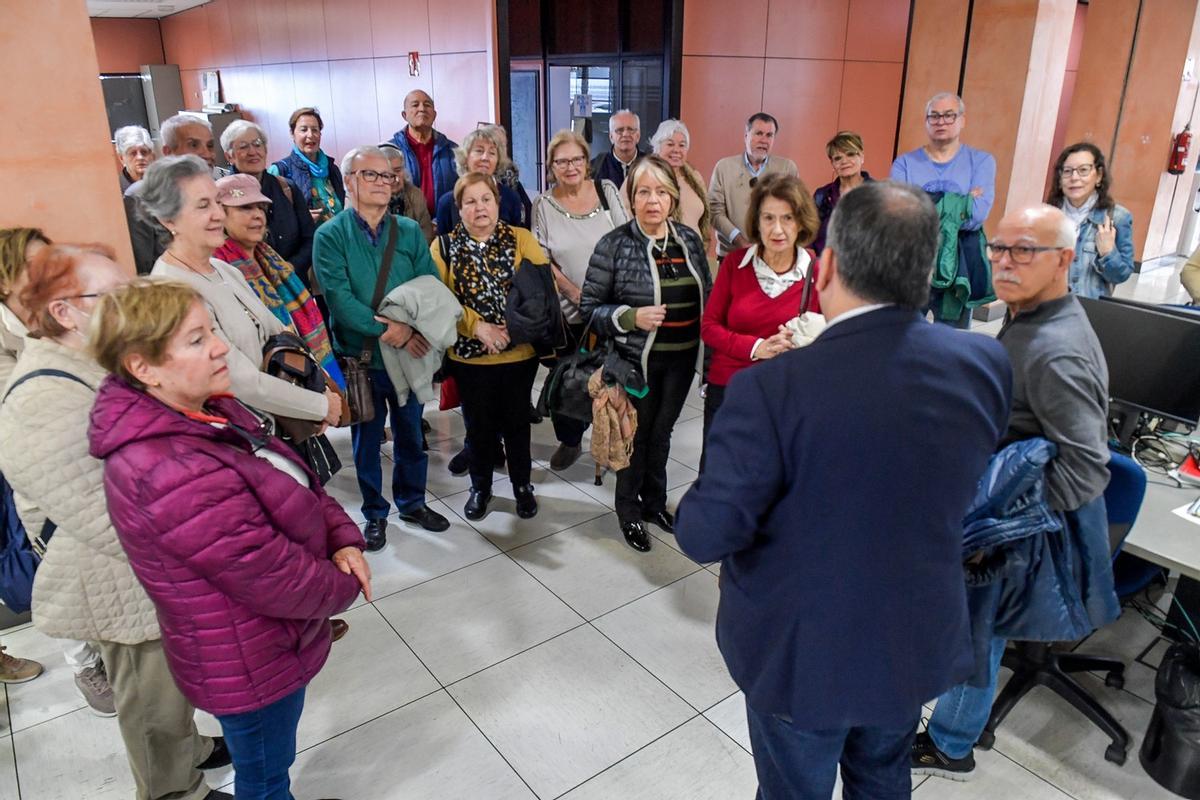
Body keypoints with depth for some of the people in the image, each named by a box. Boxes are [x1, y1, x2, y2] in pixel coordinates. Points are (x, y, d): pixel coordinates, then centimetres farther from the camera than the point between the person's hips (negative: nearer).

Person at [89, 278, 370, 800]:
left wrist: (343, 539, -12)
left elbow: (299, 484, 4)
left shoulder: (208, 413, -5)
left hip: (268, 640, 9)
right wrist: (345, 586, -11)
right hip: (249, 663, -8)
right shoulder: (177, 476, -37)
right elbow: (278, 582, -30)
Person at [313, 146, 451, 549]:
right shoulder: (330, 235, -7)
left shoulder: (409, 231, 3)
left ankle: (412, 501, 35)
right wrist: (386, 327, -24)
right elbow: (339, 297, -17)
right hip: (360, 354, -3)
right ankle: (374, 513, 28)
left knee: (410, 432, 16)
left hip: (410, 350, 3)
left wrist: (403, 325, -19)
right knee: (367, 437, 11)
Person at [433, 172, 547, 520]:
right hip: (469, 355, 0)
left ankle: (522, 484, 33)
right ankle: (480, 486, 34)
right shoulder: (444, 245, 0)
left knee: (517, 421, 13)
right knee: (479, 424, 14)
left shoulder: (521, 239, 0)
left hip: (520, 352, 0)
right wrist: (477, 325, -18)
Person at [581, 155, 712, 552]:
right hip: (638, 359, -4)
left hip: (682, 358, 4)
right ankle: (629, 512, 31)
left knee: (662, 432, 20)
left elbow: (706, 296, 10)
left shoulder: (689, 239, 2)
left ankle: (655, 501, 41)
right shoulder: (614, 245, -12)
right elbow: (589, 306, -9)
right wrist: (632, 317, -23)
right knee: (638, 435, 10)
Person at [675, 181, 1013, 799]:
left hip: (803, 655, -4)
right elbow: (959, 486, 2)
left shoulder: (772, 389, -32)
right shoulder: (986, 364, -14)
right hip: (919, 642, 5)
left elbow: (703, 535, -24)